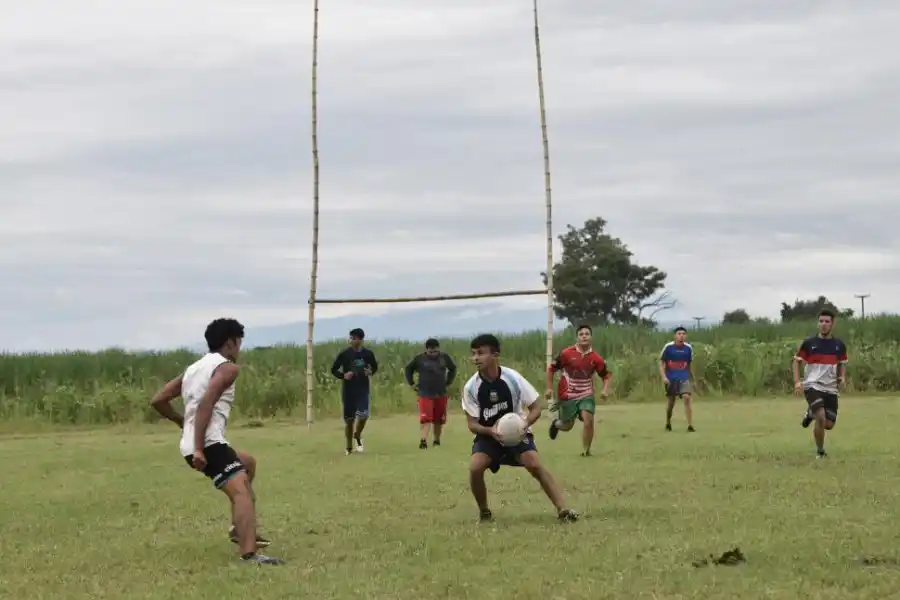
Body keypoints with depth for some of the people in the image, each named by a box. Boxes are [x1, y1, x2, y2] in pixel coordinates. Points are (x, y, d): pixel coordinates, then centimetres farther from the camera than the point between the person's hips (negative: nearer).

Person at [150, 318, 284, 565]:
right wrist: (199, 448, -24)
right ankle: (249, 555, -43)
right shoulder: (227, 367, -3)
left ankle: (240, 528, 31)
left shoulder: (193, 369, 22)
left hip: (192, 445, 9)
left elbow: (158, 401, 20)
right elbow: (205, 404, -19)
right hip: (208, 443, -9)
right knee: (242, 492, -23)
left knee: (247, 463, 34)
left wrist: (183, 422, 32)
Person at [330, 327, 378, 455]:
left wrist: (371, 372, -6)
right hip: (348, 390, 0)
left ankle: (357, 435, 13)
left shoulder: (368, 354, 0)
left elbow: (375, 367, 17)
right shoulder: (344, 354, -5)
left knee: (363, 415, -18)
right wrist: (343, 376, -17)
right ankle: (349, 448, 17)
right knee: (349, 419, 2)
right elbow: (334, 370, 2)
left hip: (363, 389, 0)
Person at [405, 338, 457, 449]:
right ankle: (423, 440, -25)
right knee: (425, 418, -17)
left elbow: (453, 368, 20)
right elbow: (408, 369, 12)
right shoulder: (419, 359, -3)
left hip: (441, 394, 3)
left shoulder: (444, 357, 3)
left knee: (439, 419, 12)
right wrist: (412, 384, 4)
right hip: (425, 394, -3)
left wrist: (448, 382, 13)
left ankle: (436, 439, 27)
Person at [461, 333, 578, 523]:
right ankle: (484, 512, 1)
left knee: (535, 464, -24)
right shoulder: (471, 387, -15)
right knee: (475, 468, -23)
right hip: (488, 434, 1)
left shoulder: (513, 378, -19)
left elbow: (536, 408, -10)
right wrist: (490, 431, -30)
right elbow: (472, 424, -9)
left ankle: (563, 510, -23)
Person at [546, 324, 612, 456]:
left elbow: (606, 375, 5)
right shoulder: (566, 354, -14)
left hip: (586, 395, 1)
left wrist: (605, 389, -12)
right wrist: (549, 388, -6)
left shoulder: (596, 358, -8)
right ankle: (556, 423, 48)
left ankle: (586, 450, -2)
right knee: (567, 426, 10)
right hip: (567, 395, -1)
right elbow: (551, 369, -3)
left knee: (588, 420, -18)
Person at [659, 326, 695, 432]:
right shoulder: (668, 347, -8)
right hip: (671, 378, -1)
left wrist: (688, 375, 16)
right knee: (671, 401, 9)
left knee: (687, 397, -18)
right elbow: (661, 362, -3)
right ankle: (668, 424, 34)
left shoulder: (688, 348, -1)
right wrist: (663, 377, -13)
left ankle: (690, 426, -18)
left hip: (683, 378, 1)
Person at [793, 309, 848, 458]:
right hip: (812, 386, -4)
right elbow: (796, 361, 3)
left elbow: (842, 363, 19)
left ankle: (811, 414, 36)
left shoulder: (839, 345, 5)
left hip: (831, 388, 4)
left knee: (829, 425, 1)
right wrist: (797, 382, -10)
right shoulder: (809, 343, -3)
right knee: (821, 418, -24)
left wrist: (842, 377, -2)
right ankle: (820, 452, -2)